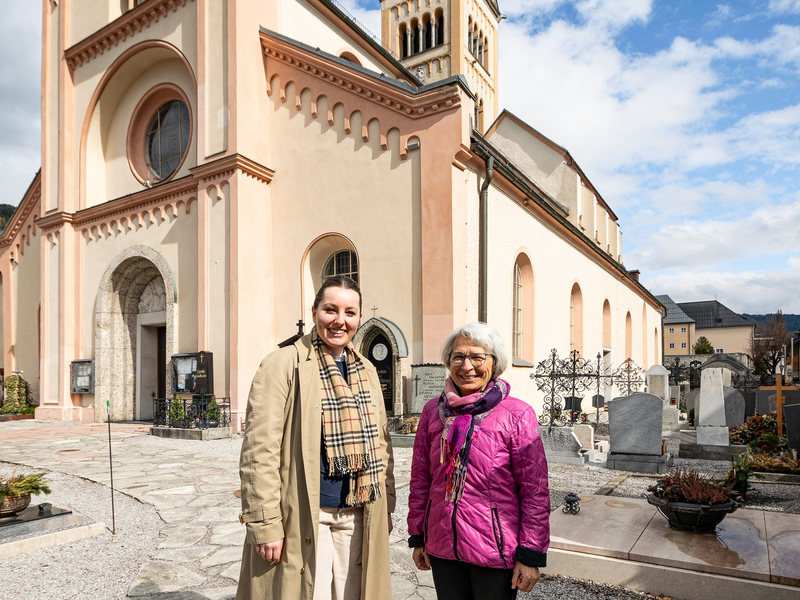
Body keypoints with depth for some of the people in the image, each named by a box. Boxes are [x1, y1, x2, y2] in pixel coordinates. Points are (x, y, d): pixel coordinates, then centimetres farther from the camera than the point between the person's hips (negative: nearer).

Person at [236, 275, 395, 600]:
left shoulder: (366, 371, 10)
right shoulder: (283, 364, -9)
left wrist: (386, 508, 13)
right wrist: (265, 525, -15)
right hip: (303, 519, -5)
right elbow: (259, 452, -13)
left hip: (358, 518, 6)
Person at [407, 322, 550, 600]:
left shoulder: (517, 414, -9)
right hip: (442, 548, 4)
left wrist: (531, 555, -8)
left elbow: (535, 490, -8)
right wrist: (417, 537, 11)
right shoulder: (433, 411, 2)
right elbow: (420, 479, 8)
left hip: (495, 550, -3)